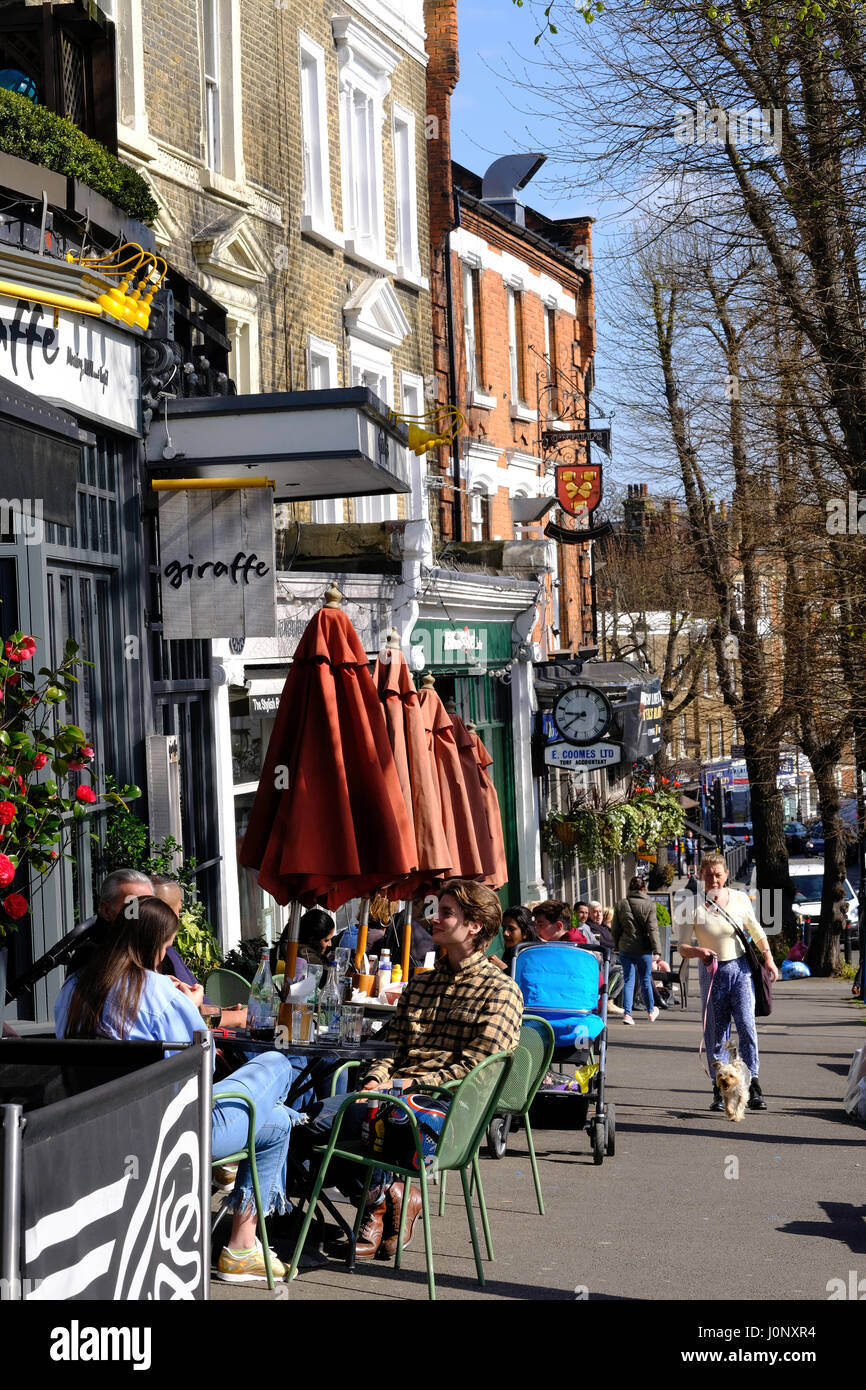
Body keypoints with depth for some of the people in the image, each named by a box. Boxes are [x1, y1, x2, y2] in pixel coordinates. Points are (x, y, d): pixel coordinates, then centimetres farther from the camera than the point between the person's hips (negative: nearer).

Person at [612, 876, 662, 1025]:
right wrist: (656, 950, -9)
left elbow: (615, 930, 7)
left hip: (625, 948, 2)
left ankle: (627, 1013, -9)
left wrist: (617, 946, 18)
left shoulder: (620, 904, 3)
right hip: (643, 948, -2)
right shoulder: (649, 905, -6)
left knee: (628, 981, 4)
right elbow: (652, 929, -10)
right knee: (646, 980, 12)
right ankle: (651, 1012, 27)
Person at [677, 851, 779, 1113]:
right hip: (712, 973, 0)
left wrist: (768, 957, 5)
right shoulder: (693, 907, -7)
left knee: (747, 1026, -12)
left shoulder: (740, 899, -1)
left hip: (740, 969, 0)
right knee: (715, 1034, 3)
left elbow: (756, 930, 15)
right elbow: (682, 947, -4)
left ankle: (753, 1087, -10)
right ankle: (720, 1090, 11)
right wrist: (698, 951, -24)